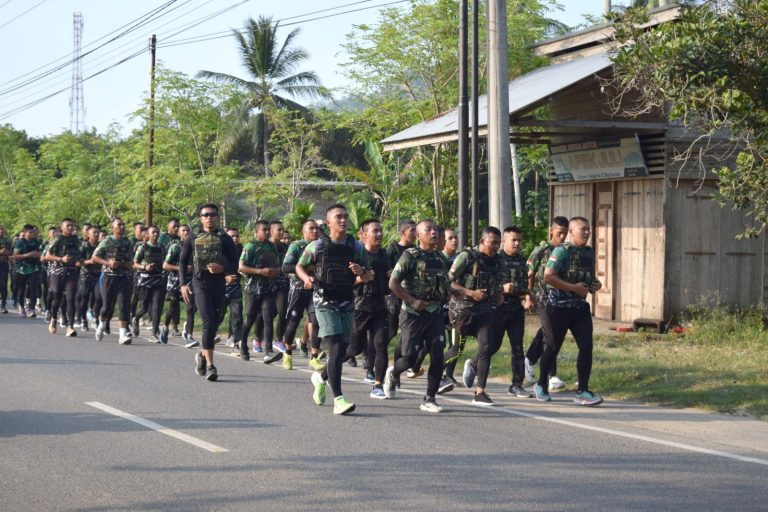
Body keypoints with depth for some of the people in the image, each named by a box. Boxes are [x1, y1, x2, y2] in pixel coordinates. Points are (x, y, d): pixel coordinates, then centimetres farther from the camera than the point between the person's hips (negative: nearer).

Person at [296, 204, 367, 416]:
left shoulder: (356, 247, 6)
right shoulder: (318, 246, -2)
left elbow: (368, 275, 13)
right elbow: (300, 266, 10)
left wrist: (360, 271, -10)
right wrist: (306, 278, -12)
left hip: (347, 303, 4)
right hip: (325, 303, -4)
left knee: (342, 350, 10)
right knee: (336, 348, -16)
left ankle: (321, 378, 41)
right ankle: (338, 399, -17)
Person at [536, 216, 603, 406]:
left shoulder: (589, 252, 10)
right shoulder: (561, 252, -12)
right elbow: (548, 277, -20)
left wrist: (596, 284, 2)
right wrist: (574, 287, -22)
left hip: (580, 307, 6)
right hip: (558, 307, -6)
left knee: (586, 347, -6)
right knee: (553, 348, 6)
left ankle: (582, 391, -2)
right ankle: (541, 385, 26)